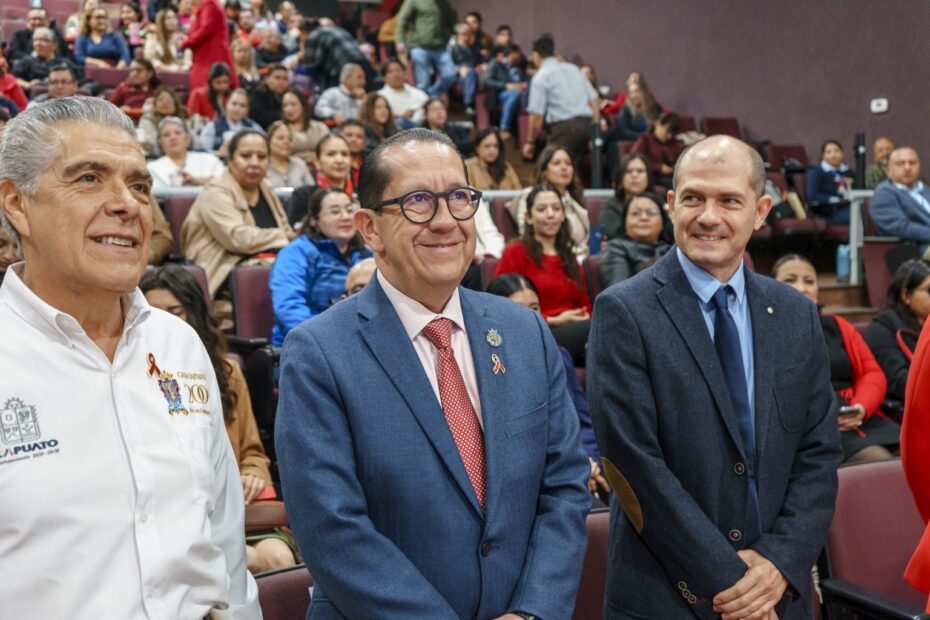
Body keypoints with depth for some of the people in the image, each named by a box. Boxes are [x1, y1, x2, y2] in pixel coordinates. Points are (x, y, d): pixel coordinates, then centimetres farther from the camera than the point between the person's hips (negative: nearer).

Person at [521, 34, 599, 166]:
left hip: (563, 127, -6)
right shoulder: (574, 69, 18)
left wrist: (530, 142, 3)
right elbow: (593, 99, 15)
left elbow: (537, 114, -7)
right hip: (586, 124, 6)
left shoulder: (540, 77, 0)